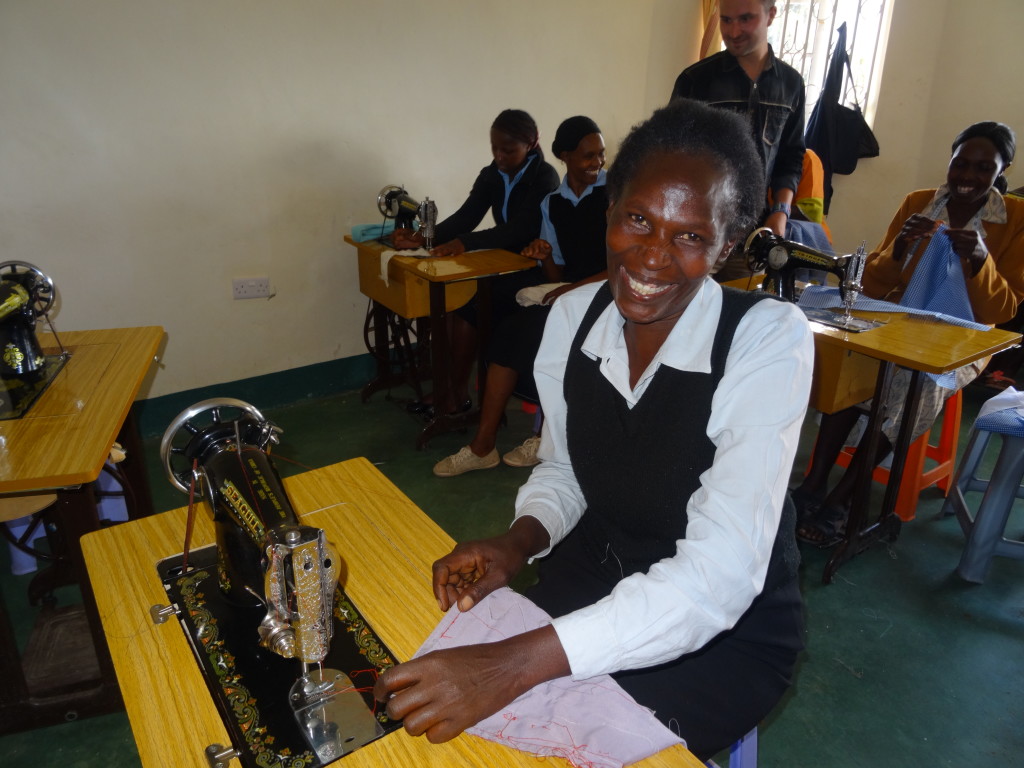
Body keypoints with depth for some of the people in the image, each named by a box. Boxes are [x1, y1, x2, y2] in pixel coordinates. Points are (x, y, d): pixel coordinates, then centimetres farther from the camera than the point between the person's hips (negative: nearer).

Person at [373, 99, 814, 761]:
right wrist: (516, 544, -16)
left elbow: (718, 576, -31)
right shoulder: (572, 316, -9)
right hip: (597, 574, 4)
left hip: (730, 627, -3)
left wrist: (517, 665, -38)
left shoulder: (770, 339, -24)